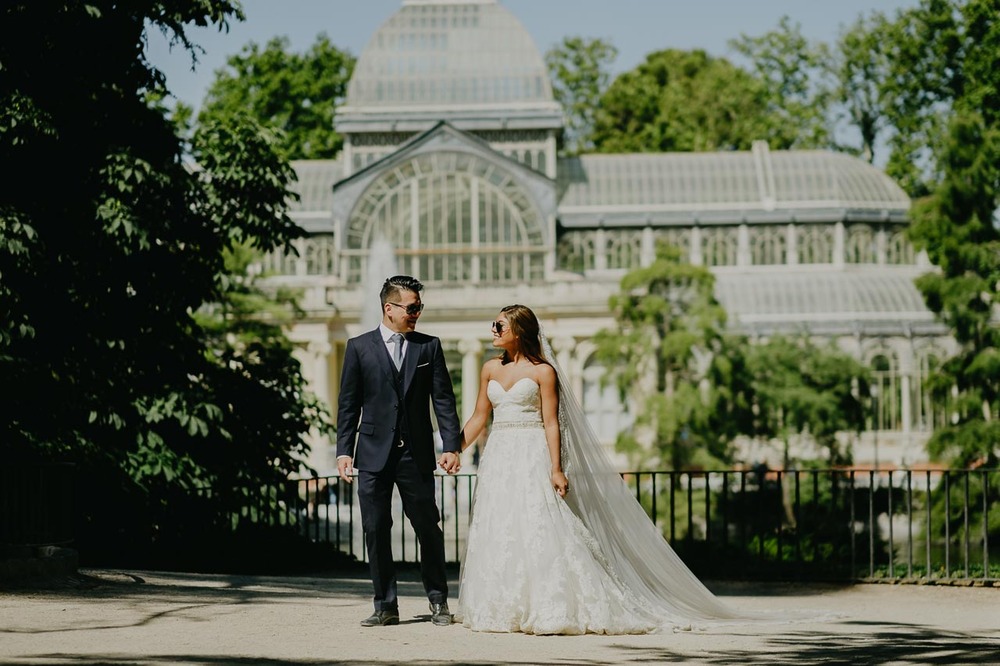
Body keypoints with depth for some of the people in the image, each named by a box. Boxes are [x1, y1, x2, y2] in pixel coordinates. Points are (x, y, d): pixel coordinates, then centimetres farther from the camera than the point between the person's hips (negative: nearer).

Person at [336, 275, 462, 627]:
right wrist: (344, 450, -2)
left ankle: (438, 601, 18)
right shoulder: (359, 347, 4)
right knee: (376, 531, 2)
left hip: (417, 454, 0)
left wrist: (451, 446, -5)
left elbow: (443, 399, 4)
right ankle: (385, 605, 9)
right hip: (374, 454, 0)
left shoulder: (429, 347, 7)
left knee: (428, 528, 4)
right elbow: (348, 404, 4)